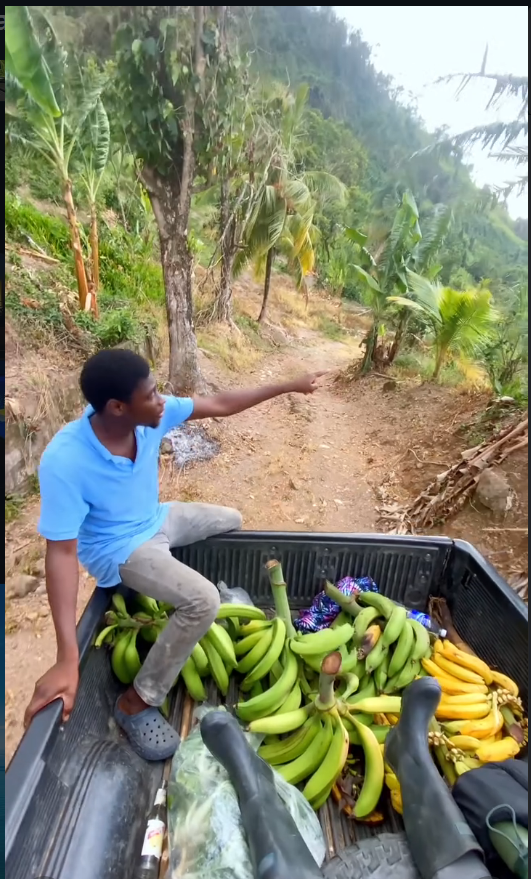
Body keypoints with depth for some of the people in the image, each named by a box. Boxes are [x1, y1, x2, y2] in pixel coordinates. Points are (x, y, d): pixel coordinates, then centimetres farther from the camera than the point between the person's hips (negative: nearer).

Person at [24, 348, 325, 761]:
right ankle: (136, 703, -3)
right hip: (118, 549, -7)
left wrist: (290, 386, -8)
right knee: (204, 601, -24)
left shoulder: (152, 415, -19)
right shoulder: (64, 462, -35)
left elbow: (221, 404, -10)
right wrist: (67, 659, -36)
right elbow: (62, 553, -33)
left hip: (157, 520, 7)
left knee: (232, 521, 19)